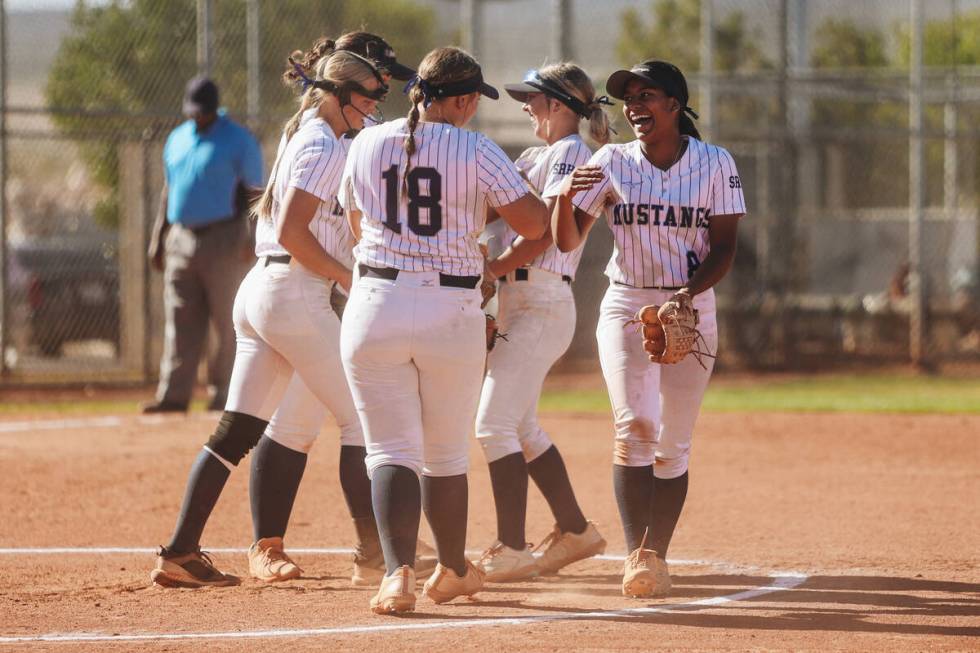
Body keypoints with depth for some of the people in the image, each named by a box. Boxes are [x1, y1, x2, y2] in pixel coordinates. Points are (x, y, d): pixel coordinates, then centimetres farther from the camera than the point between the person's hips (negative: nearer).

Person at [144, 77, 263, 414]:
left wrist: (251, 240, -17)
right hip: (181, 240, 6)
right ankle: (174, 395, 1)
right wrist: (157, 240, 18)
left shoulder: (238, 141, -4)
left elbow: (253, 192, -6)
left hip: (223, 240, -6)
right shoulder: (177, 139, 16)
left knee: (228, 323, -3)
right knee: (180, 322, 2)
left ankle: (223, 395, 1)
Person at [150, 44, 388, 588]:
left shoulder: (300, 136, 19)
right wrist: (349, 279, -13)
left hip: (258, 289, 9)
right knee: (360, 416, 0)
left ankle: (180, 554, -1)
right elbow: (292, 231, -18)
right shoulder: (324, 146, -11)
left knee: (238, 431, 4)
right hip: (296, 294, -9)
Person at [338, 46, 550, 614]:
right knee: (446, 454, 14)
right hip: (453, 312, -1)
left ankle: (399, 573, -18)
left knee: (392, 450, 1)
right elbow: (535, 225, -7)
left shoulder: (367, 145, 5)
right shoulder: (476, 151, -6)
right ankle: (454, 571, 30)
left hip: (376, 306, 1)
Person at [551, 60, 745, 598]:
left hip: (690, 310, 0)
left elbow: (723, 247, -3)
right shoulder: (611, 162, 1)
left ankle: (656, 555, 11)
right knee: (635, 427, -17)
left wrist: (687, 293, -20)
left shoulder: (715, 164, -1)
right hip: (625, 307, 0)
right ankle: (637, 555, -17)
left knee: (673, 444, 2)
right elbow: (567, 241, -2)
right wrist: (567, 196, -23)